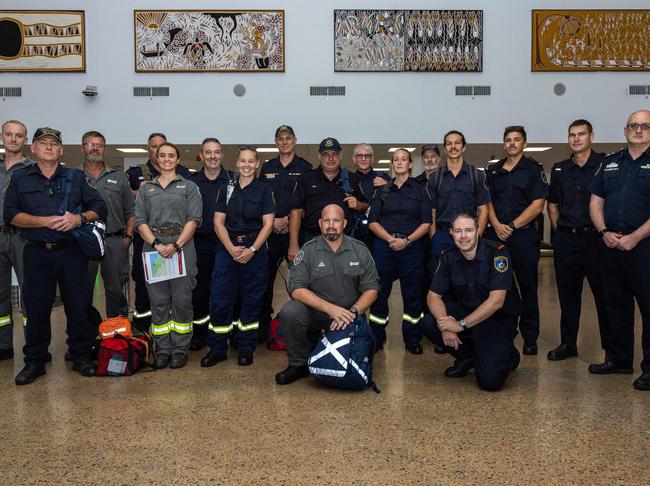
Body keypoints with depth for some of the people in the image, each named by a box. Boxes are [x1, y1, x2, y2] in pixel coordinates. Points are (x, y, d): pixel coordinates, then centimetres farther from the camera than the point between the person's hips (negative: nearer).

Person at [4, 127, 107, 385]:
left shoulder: (77, 177, 11)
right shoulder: (20, 179, 10)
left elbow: (100, 207, 6)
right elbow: (11, 214, 0)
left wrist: (80, 218, -13)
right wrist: (45, 221, -13)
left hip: (72, 252, 0)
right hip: (37, 254, 0)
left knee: (79, 305, 2)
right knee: (36, 308, 4)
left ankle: (81, 356, 14)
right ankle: (35, 361, 16)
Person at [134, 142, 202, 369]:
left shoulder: (189, 187, 9)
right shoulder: (146, 188, 16)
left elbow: (193, 219, -2)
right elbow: (140, 221, 6)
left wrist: (176, 245, -14)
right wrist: (156, 244, -10)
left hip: (182, 247, -2)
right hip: (153, 248, 2)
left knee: (181, 300, -1)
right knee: (158, 301, 4)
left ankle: (180, 349, 8)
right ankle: (162, 349, 13)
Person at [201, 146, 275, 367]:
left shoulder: (265, 190, 3)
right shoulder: (226, 189, 9)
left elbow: (268, 224, -3)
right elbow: (218, 222, 4)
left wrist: (252, 250, -14)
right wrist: (231, 249, -10)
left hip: (255, 251, -1)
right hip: (227, 249, 2)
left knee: (251, 300, 4)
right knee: (219, 299, -2)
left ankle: (246, 349, 16)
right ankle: (218, 348, 11)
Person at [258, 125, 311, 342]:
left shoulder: (305, 168, 4)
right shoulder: (267, 168, 14)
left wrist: (288, 220, -10)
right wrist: (272, 221, -3)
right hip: (270, 232, 3)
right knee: (265, 279, 2)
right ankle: (263, 326, 12)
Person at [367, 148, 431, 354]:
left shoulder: (420, 190, 10)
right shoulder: (382, 191, 14)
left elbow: (426, 223, 3)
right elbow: (373, 221, 5)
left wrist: (406, 240, -12)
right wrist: (390, 239, -11)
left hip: (411, 246, -1)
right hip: (383, 246, 1)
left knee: (412, 293, 0)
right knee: (379, 292, 1)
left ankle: (412, 339, 11)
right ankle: (376, 339, 12)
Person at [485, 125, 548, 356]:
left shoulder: (534, 170, 3)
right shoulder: (492, 171, 14)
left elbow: (537, 205, -4)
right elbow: (487, 201, 10)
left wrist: (512, 226, -11)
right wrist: (497, 225, -7)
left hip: (524, 235, -3)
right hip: (496, 235, 3)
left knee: (528, 287, 1)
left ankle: (530, 337, 10)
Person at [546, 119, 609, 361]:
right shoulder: (559, 169, 11)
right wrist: (559, 229, 9)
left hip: (595, 238, -4)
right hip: (565, 240, 4)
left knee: (604, 293, 3)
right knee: (567, 294, 10)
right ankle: (568, 343, 21)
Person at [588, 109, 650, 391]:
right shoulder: (610, 163, 13)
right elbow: (596, 202, 12)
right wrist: (604, 232, -3)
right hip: (610, 246, 5)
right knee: (615, 305, 13)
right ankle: (618, 359, 25)